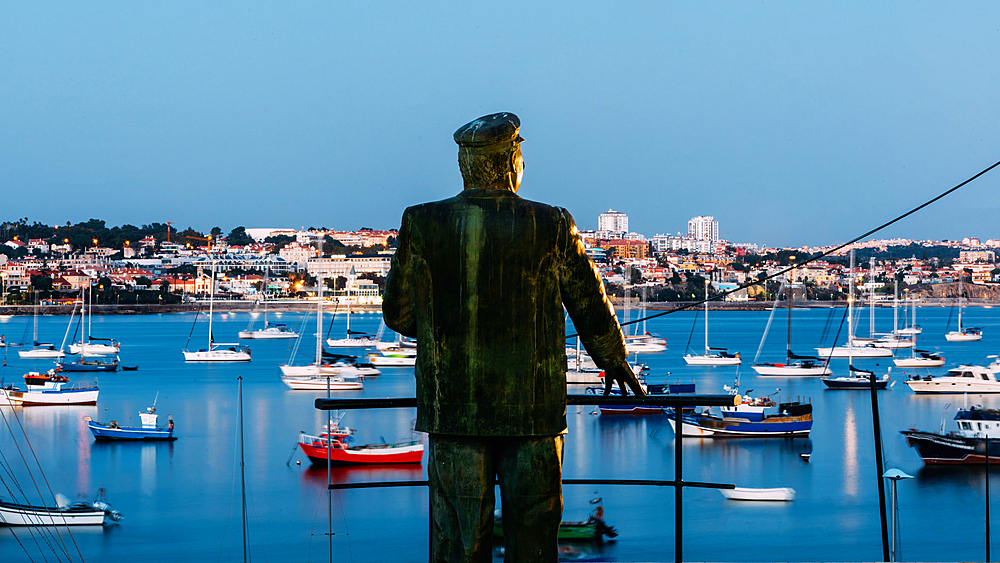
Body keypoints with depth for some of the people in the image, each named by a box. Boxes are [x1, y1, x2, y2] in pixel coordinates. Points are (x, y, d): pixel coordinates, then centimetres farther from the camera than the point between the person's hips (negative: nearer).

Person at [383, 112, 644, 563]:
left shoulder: (422, 225, -4)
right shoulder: (550, 227, -6)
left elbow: (397, 313, 6)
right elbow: (592, 309, 5)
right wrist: (615, 362, 24)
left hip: (453, 408, 1)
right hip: (534, 409, -1)